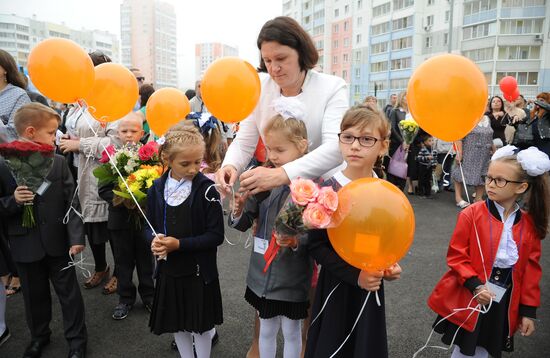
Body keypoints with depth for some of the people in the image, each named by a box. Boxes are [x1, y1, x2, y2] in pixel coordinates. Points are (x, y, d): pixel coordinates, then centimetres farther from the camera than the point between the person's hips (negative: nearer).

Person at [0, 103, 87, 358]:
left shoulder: (58, 163, -5)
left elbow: (72, 202, -7)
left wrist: (76, 237, -13)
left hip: (58, 243, 0)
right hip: (25, 247, 0)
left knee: (69, 292, 11)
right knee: (34, 295, 19)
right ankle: (38, 336, 43)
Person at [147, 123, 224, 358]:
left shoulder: (206, 190, -15)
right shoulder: (157, 189, -3)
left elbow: (216, 235, -16)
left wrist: (179, 244, -21)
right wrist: (154, 241, -14)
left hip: (199, 271, -4)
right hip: (168, 269, 4)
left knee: (201, 324, 12)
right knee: (176, 323, 19)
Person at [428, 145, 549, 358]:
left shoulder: (530, 225, -2)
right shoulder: (471, 214, -13)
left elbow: (531, 270, 5)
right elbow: (456, 256, -9)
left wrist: (528, 310, 6)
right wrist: (475, 285, -21)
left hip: (504, 305, 3)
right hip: (469, 300, -3)